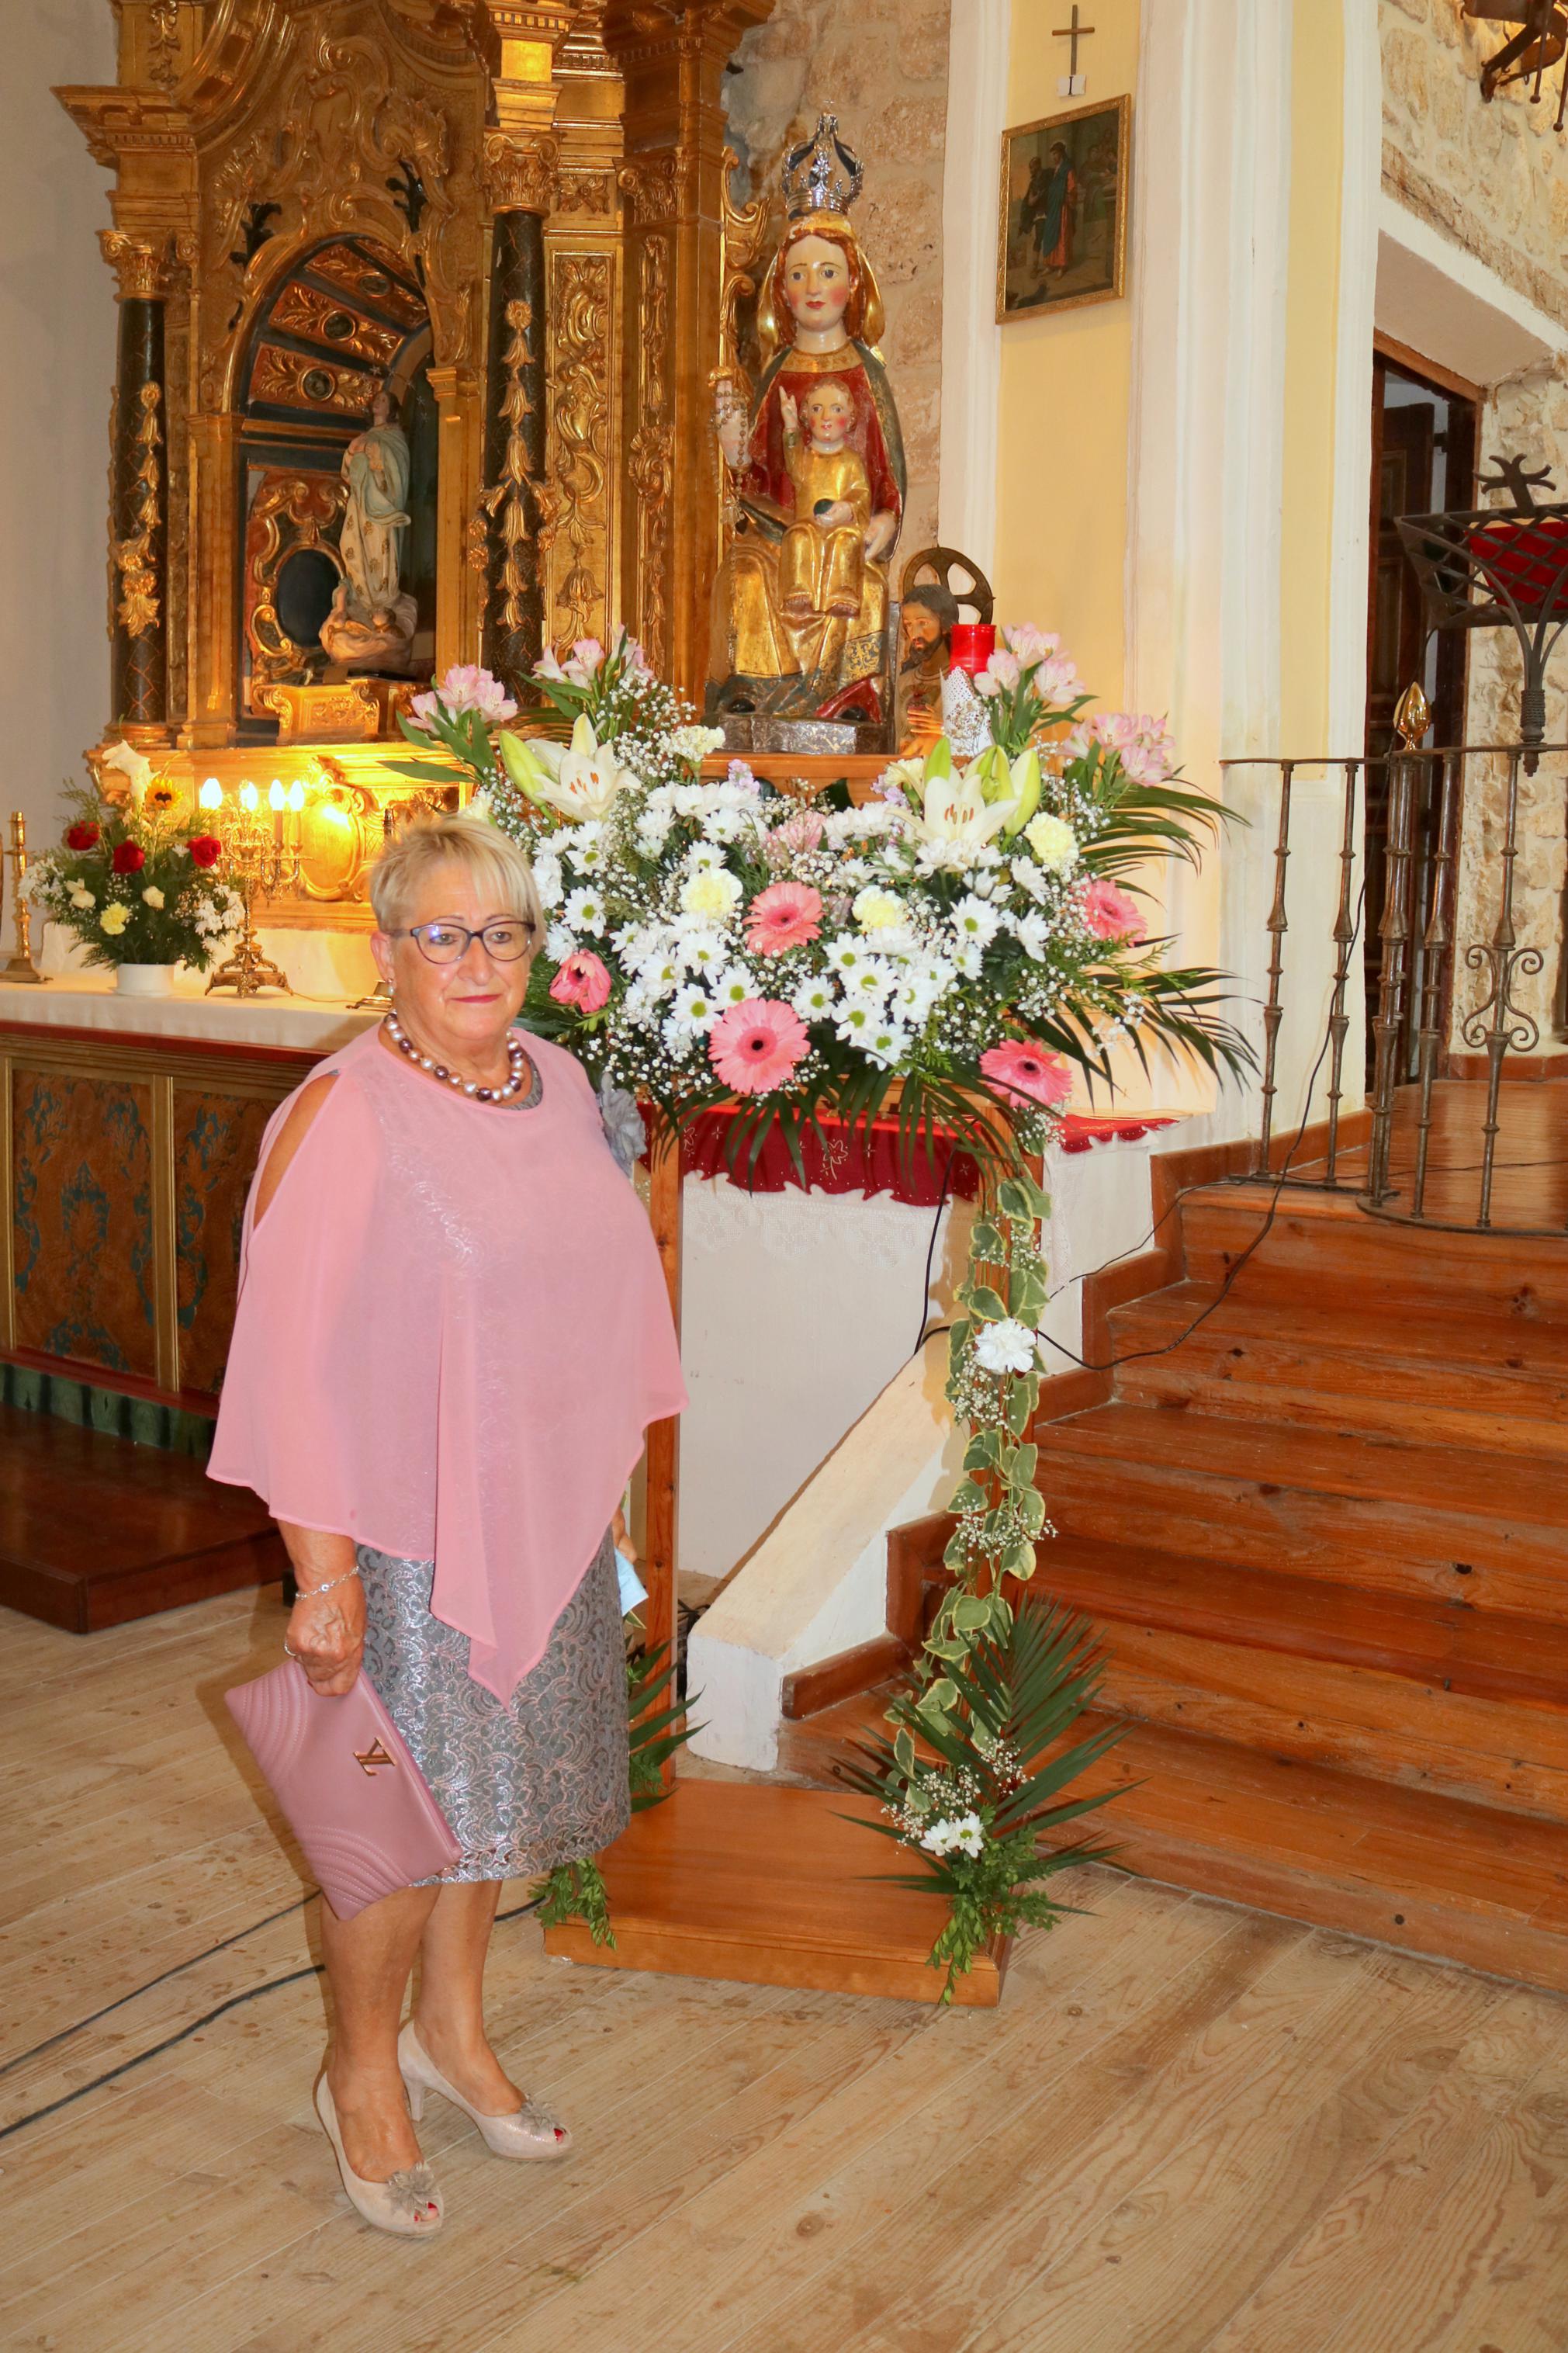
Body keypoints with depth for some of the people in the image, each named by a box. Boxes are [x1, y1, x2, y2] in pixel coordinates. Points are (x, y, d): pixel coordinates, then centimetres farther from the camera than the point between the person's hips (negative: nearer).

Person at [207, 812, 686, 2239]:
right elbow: (296, 1362, -18)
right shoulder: (342, 1117, -17)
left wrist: (610, 1477, 15)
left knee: (497, 1785, 19)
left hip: (549, 1519, 6)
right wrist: (323, 1570, -19)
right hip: (409, 1533, -6)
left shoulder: (561, 1083, 4)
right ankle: (362, 2077, 31)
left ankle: (452, 2030, 41)